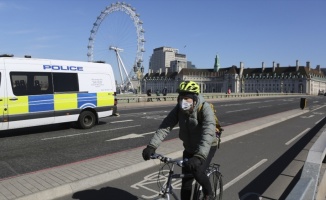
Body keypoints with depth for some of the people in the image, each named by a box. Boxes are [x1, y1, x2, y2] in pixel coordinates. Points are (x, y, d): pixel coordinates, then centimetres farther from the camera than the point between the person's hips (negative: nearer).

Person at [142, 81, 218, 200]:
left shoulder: (205, 109, -29)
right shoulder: (179, 109, -16)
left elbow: (208, 134, -42)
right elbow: (164, 127, -23)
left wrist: (199, 157, -55)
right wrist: (151, 146, -36)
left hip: (207, 147, -4)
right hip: (189, 148, 4)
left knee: (197, 172, -25)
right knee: (186, 183, 5)